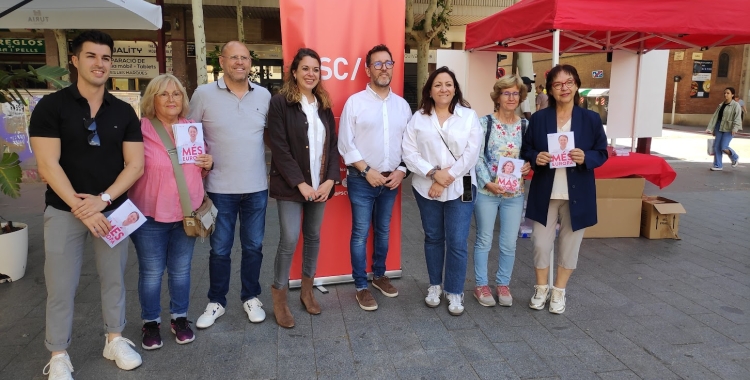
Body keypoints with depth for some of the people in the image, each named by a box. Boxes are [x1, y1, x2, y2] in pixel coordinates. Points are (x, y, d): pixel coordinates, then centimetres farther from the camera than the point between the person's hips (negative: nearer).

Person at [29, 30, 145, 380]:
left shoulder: (124, 112, 3)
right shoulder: (51, 106, -5)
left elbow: (135, 165, -2)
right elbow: (47, 165, -11)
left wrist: (102, 200, -15)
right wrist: (81, 208, -17)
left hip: (112, 209, 3)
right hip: (64, 211, -2)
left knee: (114, 278, 12)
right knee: (60, 287, 5)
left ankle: (115, 340, 30)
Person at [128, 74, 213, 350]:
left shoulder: (193, 129, 7)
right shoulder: (141, 130, -9)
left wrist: (208, 164, -3)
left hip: (187, 213, 4)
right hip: (150, 215, -3)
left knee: (181, 270, 14)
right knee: (151, 272, 7)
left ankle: (179, 318, 30)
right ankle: (150, 322, 26)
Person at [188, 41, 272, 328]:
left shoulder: (264, 95, 4)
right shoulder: (204, 94, -4)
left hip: (257, 187, 2)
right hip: (220, 188, -2)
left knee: (253, 246, 12)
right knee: (220, 248, 9)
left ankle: (251, 297, 30)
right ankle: (216, 302, 27)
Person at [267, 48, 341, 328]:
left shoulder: (324, 105, 10)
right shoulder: (280, 103, -6)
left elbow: (333, 145, 8)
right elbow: (279, 148, -11)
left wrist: (330, 180, -5)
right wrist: (301, 183, -15)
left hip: (320, 185, 5)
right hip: (291, 186, -5)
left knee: (313, 237, 12)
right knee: (289, 240, -6)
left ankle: (307, 290, 27)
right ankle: (279, 296, 11)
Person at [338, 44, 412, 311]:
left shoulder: (402, 105, 7)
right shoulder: (355, 102, -6)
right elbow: (345, 144, -9)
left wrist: (401, 171, -4)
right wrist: (367, 170, -14)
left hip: (391, 180, 4)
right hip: (362, 180, -4)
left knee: (384, 231, 16)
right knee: (361, 233, 2)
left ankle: (379, 275, 34)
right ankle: (361, 287, 15)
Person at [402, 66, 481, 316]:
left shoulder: (469, 116, 0)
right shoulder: (418, 118, 3)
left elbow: (470, 154, -7)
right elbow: (409, 153, -4)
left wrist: (446, 178, -12)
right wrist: (434, 173, -16)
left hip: (460, 188, -1)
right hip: (426, 188, 2)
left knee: (457, 242, -1)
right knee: (433, 238, 13)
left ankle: (455, 292, 16)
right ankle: (435, 285, 30)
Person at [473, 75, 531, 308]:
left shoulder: (525, 126, 6)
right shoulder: (485, 123, -4)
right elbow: (476, 157, -8)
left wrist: (528, 165, -7)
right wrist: (487, 183, -18)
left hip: (514, 193, 3)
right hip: (486, 192, -3)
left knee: (509, 244, 10)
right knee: (484, 241, 8)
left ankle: (503, 284, 28)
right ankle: (480, 285, 22)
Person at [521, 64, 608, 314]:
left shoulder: (591, 119, -1)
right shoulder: (539, 118, 0)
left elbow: (602, 154, 3)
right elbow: (526, 151, 5)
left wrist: (585, 157, -18)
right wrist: (536, 158, -17)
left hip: (578, 193, 0)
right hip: (545, 192, 0)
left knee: (570, 244, 10)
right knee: (540, 244, 4)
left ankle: (559, 291, 29)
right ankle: (541, 288, 26)